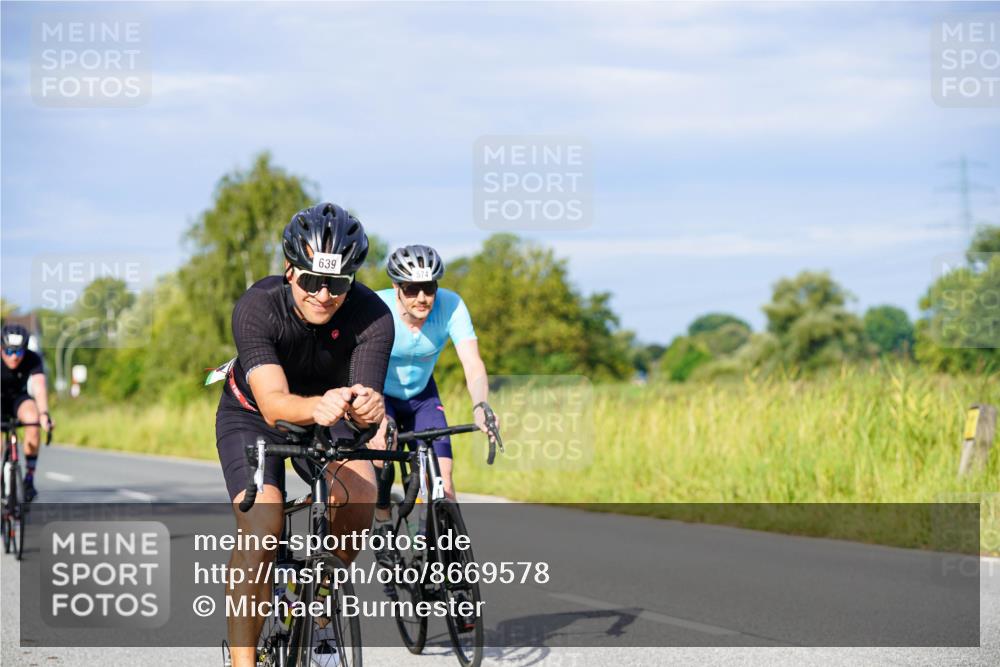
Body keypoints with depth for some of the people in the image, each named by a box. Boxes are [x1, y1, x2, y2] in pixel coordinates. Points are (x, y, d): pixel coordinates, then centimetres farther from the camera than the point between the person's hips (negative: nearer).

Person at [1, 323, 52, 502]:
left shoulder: (33, 360, -26)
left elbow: (39, 387, -40)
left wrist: (44, 414, -58)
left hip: (18, 398, 0)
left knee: (32, 419, -30)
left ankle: (29, 478, -21)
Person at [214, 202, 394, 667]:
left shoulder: (372, 317, -27)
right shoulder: (256, 308, -33)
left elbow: (366, 396, -36)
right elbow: (273, 403, -44)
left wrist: (366, 407, -61)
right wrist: (316, 407, -66)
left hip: (325, 417, 2)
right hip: (251, 417, -2)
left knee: (359, 492, -27)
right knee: (262, 528, -26)